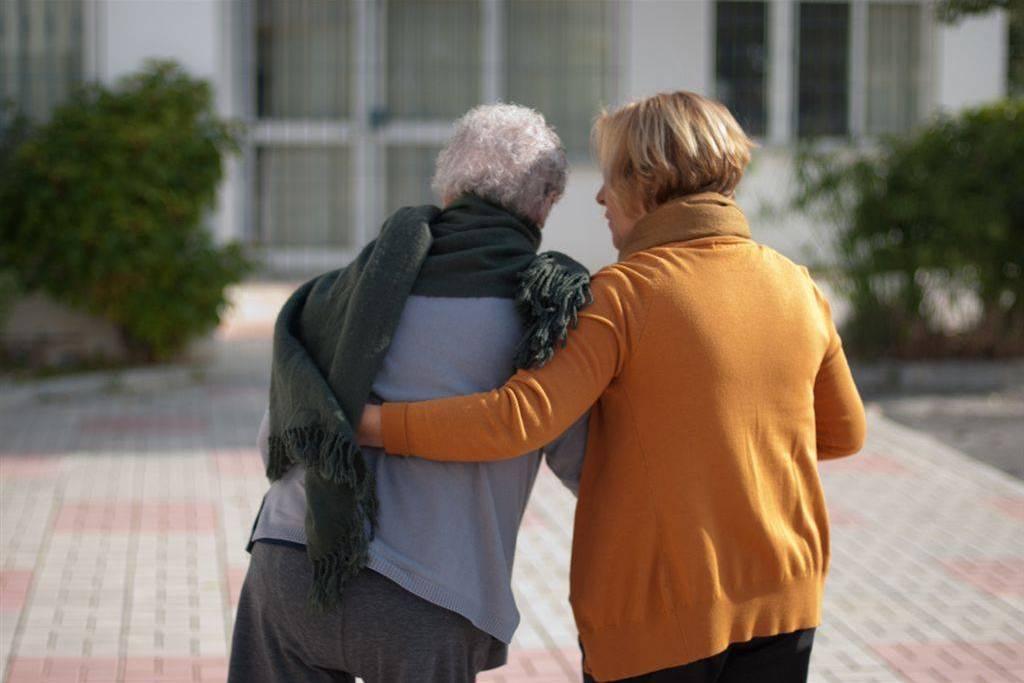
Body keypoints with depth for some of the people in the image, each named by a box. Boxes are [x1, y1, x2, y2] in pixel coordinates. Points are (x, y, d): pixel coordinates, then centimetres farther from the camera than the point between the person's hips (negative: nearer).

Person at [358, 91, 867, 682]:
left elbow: (516, 419, -22)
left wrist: (369, 424, -15)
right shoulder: (795, 287, 3)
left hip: (656, 611, -5)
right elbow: (843, 433, 15)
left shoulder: (624, 294, -13)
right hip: (781, 601, 5)